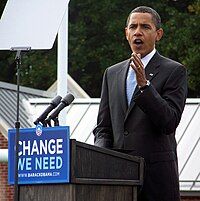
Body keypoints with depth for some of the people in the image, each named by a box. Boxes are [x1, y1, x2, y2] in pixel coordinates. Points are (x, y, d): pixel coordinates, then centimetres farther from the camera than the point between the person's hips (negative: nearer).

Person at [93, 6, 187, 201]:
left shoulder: (174, 71, 2)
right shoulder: (112, 73, 18)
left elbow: (169, 122, -9)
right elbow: (103, 127, 17)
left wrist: (144, 84, -18)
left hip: (156, 174, -4)